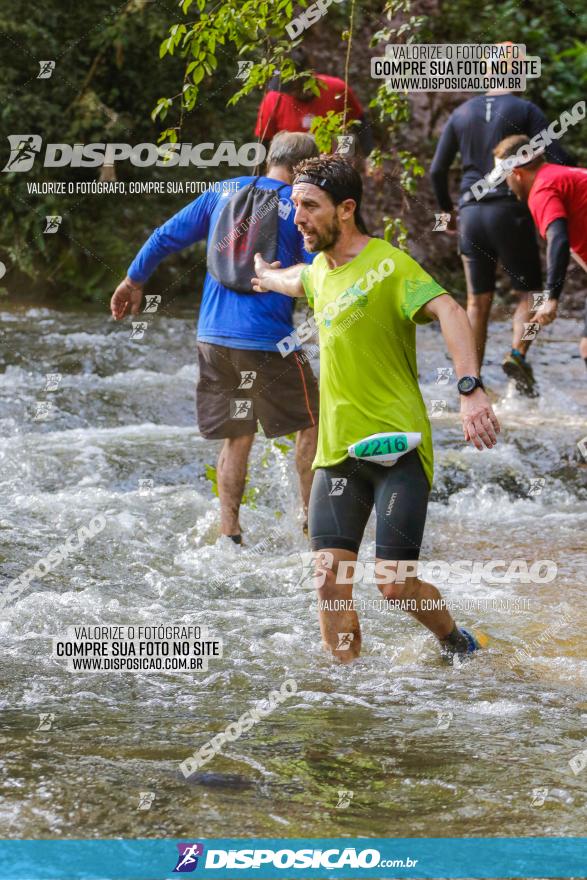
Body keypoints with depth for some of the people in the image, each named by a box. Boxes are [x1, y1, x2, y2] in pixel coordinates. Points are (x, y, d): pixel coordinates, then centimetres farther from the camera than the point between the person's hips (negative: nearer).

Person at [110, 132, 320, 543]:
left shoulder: (225, 192, 9)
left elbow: (167, 236, 13)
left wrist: (135, 280, 25)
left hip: (214, 337, 5)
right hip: (267, 340, -5)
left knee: (236, 438, 13)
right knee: (310, 424, 14)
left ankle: (229, 533, 8)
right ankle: (313, 519, 14)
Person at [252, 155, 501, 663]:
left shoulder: (388, 265, -11)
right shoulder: (321, 273, 13)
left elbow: (448, 312, -26)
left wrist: (470, 389, -41)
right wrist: (268, 276, 62)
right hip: (337, 450, 6)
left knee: (396, 584, -10)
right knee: (330, 580, -6)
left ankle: (456, 643, 19)